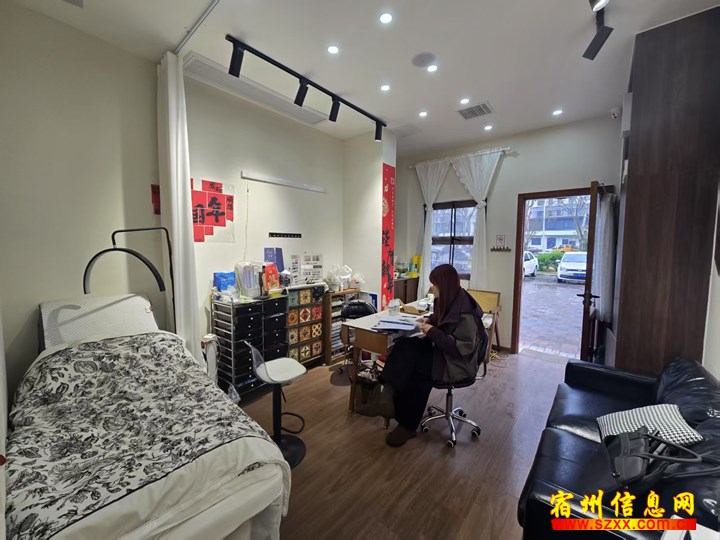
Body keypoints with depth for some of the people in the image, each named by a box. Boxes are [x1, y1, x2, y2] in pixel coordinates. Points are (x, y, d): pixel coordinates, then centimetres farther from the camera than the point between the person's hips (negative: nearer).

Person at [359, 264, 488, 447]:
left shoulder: (465, 312, -23)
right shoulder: (449, 300, 3)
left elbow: (461, 349, -26)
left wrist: (433, 332, -24)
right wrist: (430, 320, 2)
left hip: (457, 363, -8)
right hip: (442, 351, 8)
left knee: (415, 369, -25)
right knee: (404, 345, -18)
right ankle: (389, 393, -23)